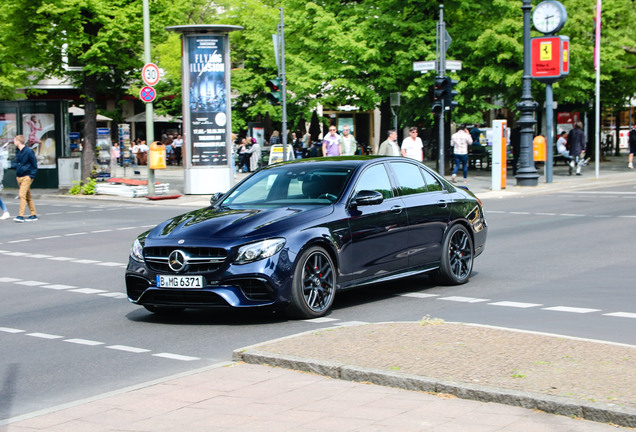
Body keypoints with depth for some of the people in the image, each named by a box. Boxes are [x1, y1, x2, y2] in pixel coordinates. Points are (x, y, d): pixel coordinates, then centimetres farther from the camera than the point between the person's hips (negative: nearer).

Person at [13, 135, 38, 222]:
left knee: (22, 195, -17)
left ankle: (21, 216, -19)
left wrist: (31, 176, -13)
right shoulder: (18, 152, 12)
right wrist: (17, 174, 13)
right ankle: (34, 215, 16)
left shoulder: (28, 151, -10)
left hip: (27, 177, -8)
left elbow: (34, 165, -7)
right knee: (28, 196, 11)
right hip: (19, 177, 8)